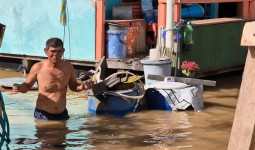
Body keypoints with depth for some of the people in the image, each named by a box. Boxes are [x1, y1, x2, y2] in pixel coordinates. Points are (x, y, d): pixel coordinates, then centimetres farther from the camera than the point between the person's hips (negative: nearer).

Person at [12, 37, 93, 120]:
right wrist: (19, 87, -16)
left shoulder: (68, 67, -1)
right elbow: (27, 86, 6)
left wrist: (83, 86, -5)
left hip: (62, 115, 3)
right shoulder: (38, 68, -9)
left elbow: (73, 86, 16)